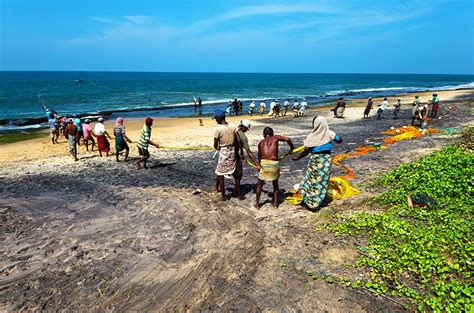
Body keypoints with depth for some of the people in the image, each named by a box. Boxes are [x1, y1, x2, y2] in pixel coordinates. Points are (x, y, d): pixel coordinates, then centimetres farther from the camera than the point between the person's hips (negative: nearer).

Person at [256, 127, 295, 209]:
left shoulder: (261, 143, 16)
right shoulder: (275, 138, 10)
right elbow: (287, 139, -3)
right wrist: (292, 148, 12)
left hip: (263, 163, 1)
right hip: (274, 164, -1)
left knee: (259, 184, 20)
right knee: (275, 184, 22)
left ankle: (257, 203, 23)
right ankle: (275, 203, 25)